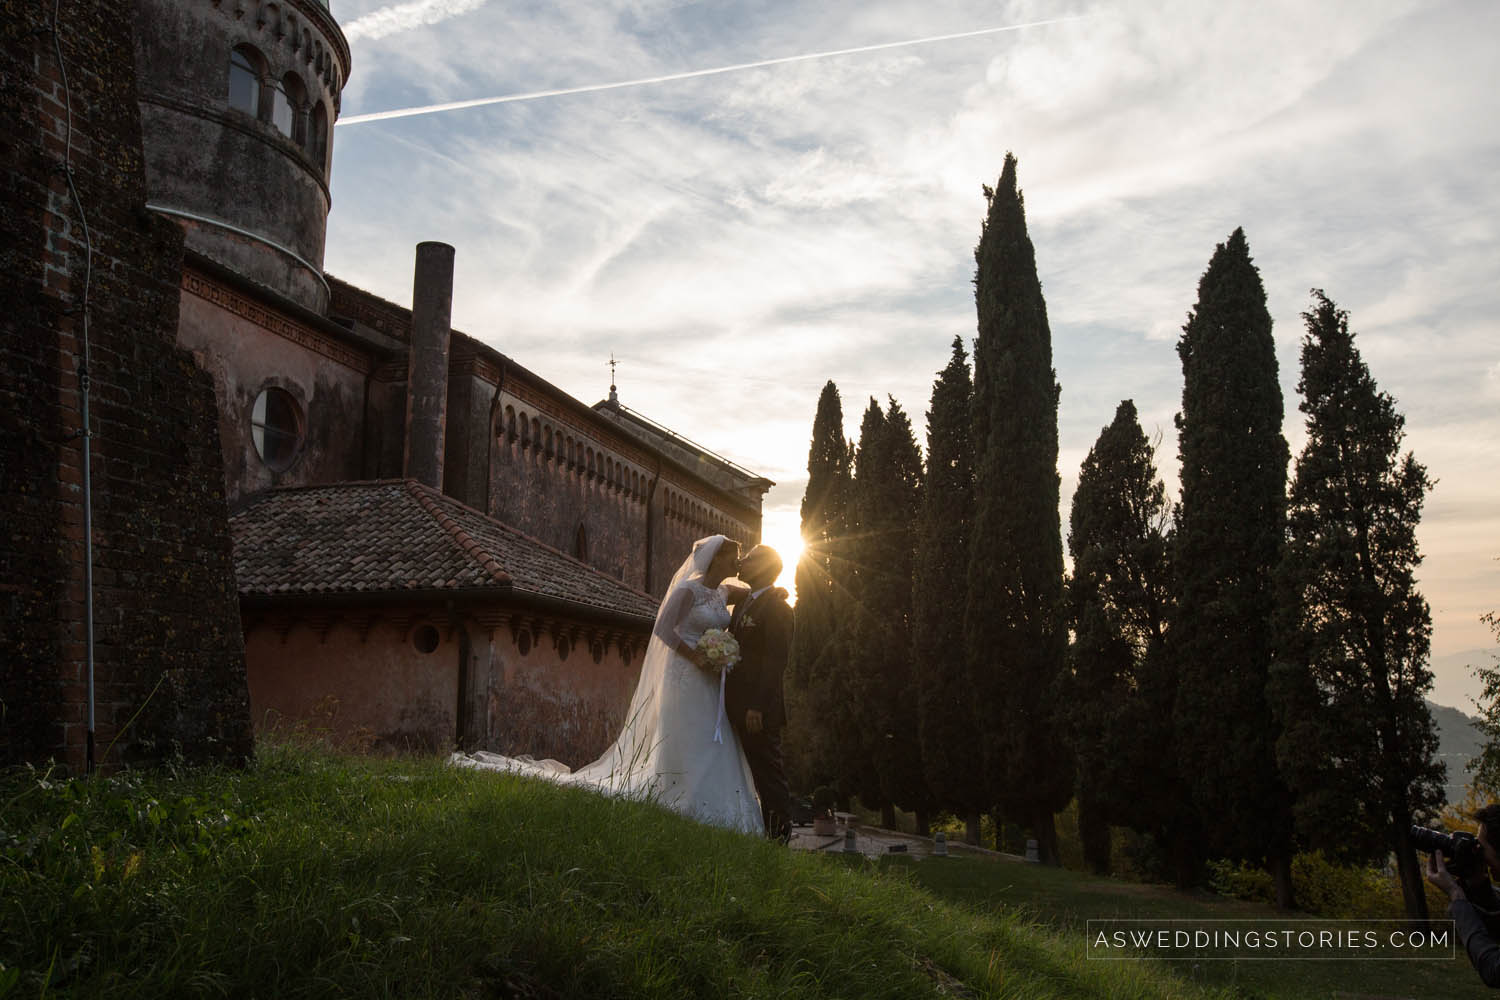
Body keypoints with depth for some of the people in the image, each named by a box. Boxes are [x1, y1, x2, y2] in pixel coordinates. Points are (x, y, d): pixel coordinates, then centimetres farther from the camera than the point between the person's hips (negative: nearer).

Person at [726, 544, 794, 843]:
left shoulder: (777, 609, -14)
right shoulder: (744, 602, 15)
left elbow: (775, 661, -19)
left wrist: (758, 706, -22)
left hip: (760, 709, -9)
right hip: (740, 705, 9)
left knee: (769, 773, -2)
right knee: (760, 773, 14)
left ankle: (780, 836, 7)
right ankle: (770, 832, 22)